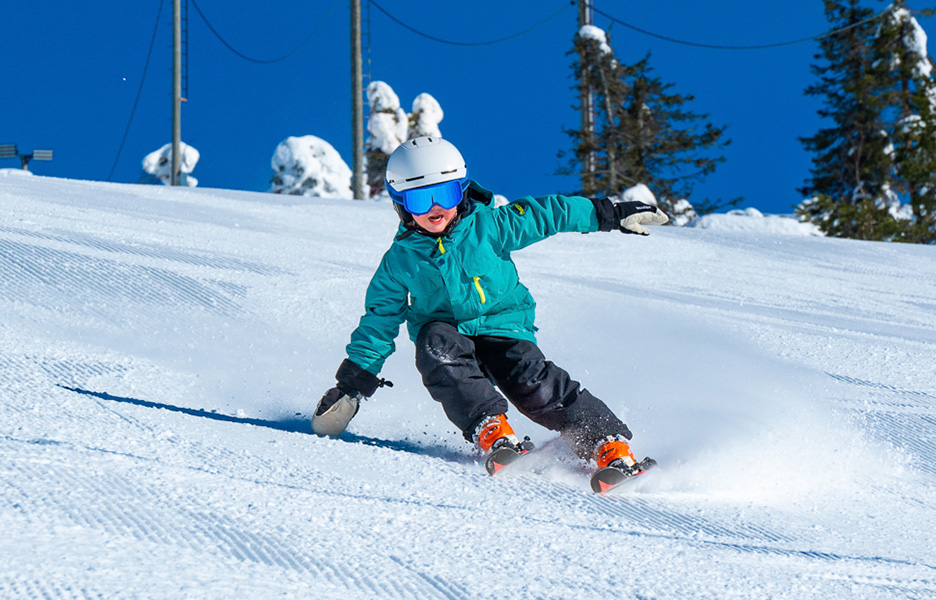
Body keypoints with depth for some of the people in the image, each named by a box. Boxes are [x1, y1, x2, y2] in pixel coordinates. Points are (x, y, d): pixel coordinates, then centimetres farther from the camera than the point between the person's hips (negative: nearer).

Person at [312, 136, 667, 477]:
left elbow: (547, 214, 4)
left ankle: (609, 444, -27)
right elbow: (381, 317, 10)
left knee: (536, 386, -25)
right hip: (445, 333, 1)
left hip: (504, 329, -1)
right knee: (435, 344, -34)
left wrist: (611, 215, 6)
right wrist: (355, 379, 5)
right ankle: (489, 428, -43)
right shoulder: (401, 258, 3)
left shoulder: (487, 226, -2)